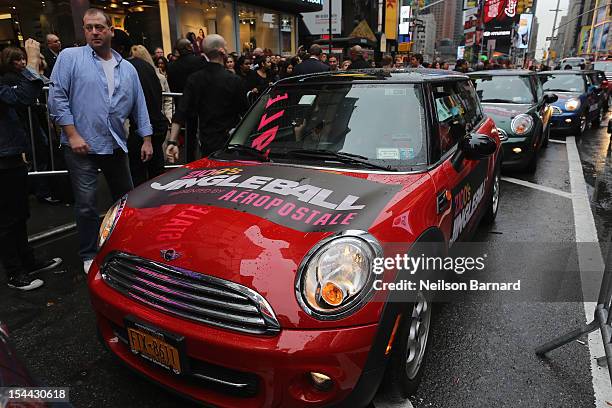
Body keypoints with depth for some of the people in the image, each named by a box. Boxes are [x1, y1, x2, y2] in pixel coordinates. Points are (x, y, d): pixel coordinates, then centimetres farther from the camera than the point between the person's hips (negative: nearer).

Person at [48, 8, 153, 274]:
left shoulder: (127, 68, 11)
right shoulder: (70, 57, -2)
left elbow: (139, 106, 13)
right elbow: (57, 98, -7)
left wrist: (146, 138, 8)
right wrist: (73, 135, -14)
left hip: (116, 145, 4)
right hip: (82, 146, -4)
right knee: (86, 204, 0)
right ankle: (89, 256, 16)